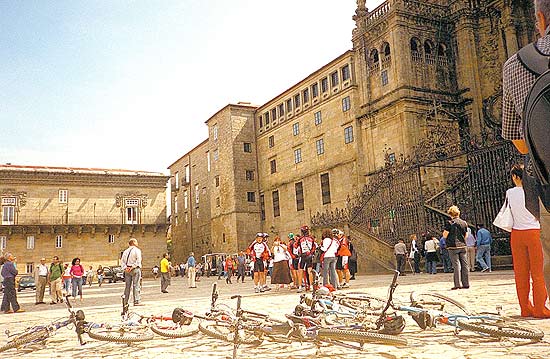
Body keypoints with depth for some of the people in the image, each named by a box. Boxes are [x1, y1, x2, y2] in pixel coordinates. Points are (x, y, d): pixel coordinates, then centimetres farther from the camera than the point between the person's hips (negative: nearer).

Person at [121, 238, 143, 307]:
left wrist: (125, 268, -2)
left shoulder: (125, 251, 15)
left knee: (127, 286, 8)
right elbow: (138, 260, -16)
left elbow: (122, 261, 7)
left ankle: (125, 302, 10)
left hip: (127, 270, 6)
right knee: (136, 285, -5)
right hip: (135, 269, -6)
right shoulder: (137, 250, -3)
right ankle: (137, 301, -9)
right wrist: (132, 267, -14)